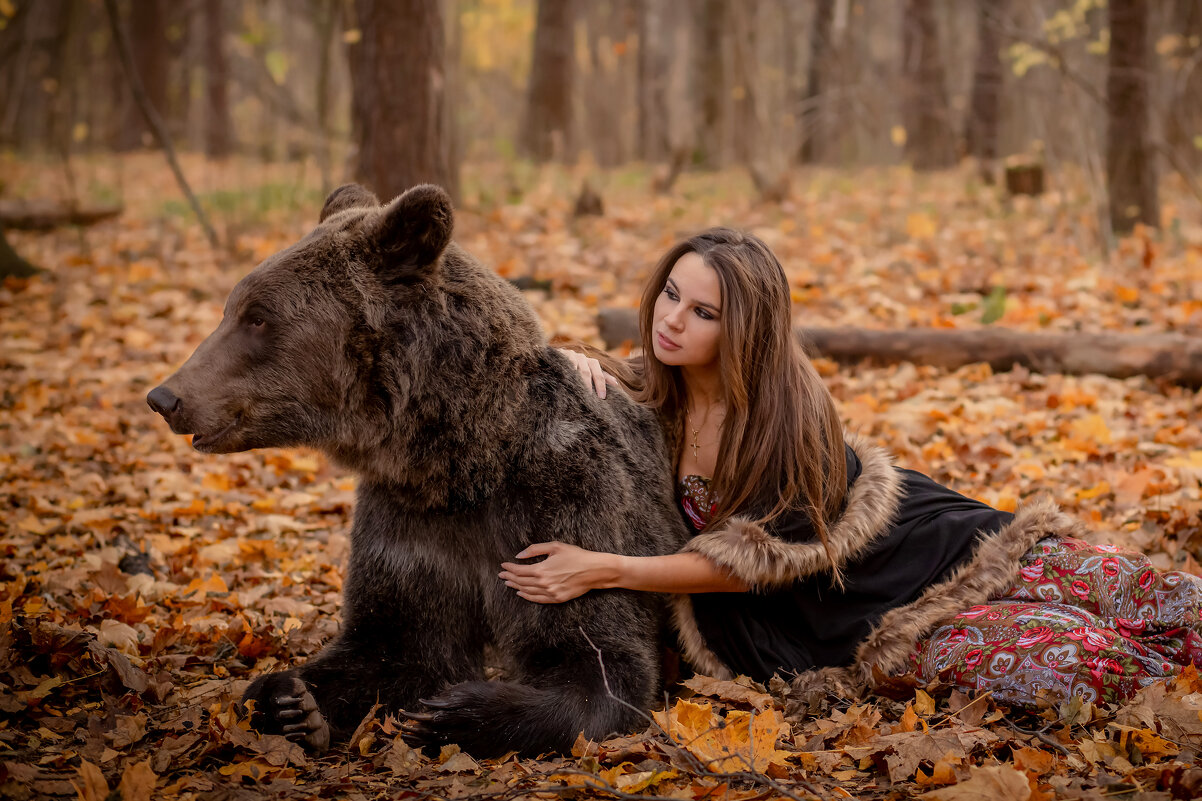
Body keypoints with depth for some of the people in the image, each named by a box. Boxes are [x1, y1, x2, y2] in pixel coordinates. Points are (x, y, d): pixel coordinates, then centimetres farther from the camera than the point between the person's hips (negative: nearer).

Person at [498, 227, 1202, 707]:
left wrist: (602, 570, -29)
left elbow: (756, 558, -23)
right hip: (856, 619, 3)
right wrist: (576, 364, -17)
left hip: (931, 545, -3)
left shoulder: (787, 406, -25)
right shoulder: (654, 394, -9)